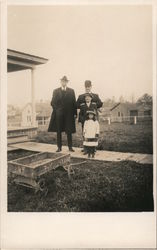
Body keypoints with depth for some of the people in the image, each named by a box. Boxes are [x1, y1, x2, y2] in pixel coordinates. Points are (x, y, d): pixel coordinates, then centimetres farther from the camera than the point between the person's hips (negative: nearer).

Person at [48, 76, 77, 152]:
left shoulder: (71, 91, 8)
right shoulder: (56, 91, 8)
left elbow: (74, 103, 4)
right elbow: (53, 103, 7)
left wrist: (75, 113, -3)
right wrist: (57, 109, -7)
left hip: (68, 114, 0)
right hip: (59, 115, 1)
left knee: (69, 131, 2)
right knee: (58, 131, 5)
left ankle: (70, 147, 11)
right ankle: (59, 147, 14)